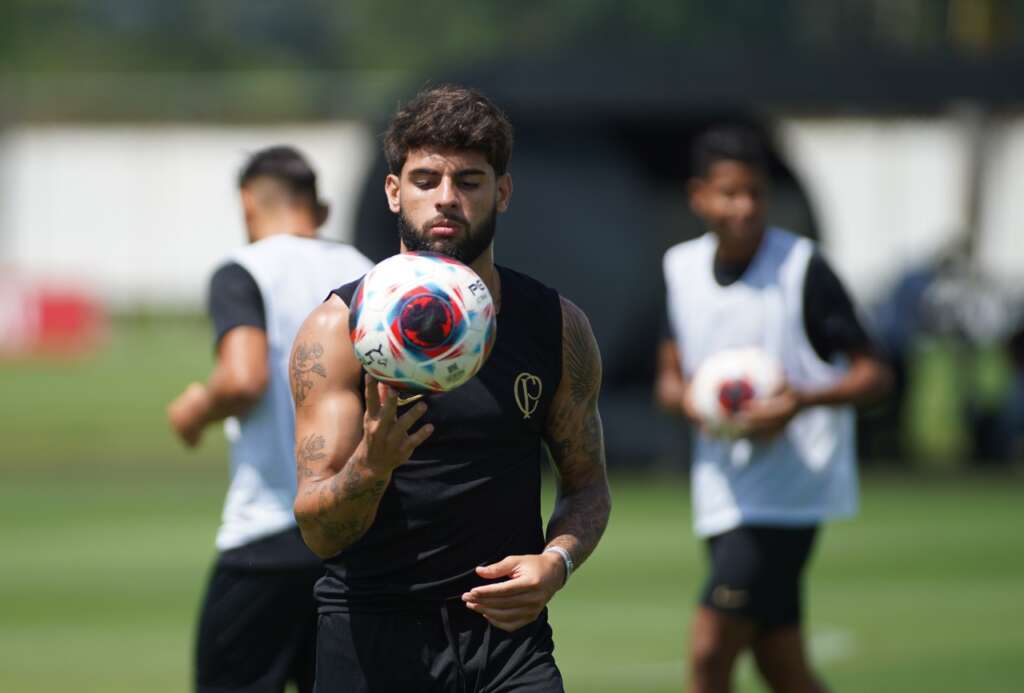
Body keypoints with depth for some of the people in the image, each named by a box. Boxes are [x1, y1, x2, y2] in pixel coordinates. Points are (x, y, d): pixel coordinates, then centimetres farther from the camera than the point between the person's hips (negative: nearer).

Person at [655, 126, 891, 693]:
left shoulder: (803, 269, -11)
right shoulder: (681, 268, 6)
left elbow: (872, 375, -8)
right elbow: (670, 377, 16)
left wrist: (800, 400, -27)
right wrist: (690, 402, -9)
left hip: (790, 492, -6)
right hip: (725, 493, 6)